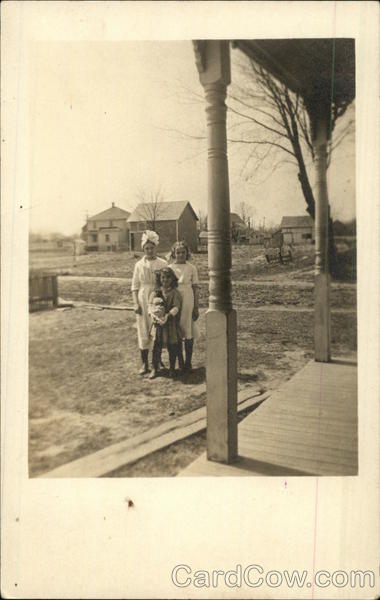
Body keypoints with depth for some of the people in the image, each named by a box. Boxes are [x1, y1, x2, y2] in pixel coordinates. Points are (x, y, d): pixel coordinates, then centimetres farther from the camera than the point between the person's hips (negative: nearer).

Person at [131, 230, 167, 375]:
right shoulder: (139, 265, 4)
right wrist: (135, 303, -5)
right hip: (143, 300, 1)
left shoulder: (163, 264, 1)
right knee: (143, 331, 4)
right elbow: (135, 286, 5)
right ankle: (145, 364, 14)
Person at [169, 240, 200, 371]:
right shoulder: (169, 268, 4)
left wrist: (196, 308, -4)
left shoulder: (191, 268, 0)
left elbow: (196, 288, 0)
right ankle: (180, 362, 16)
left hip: (188, 303, -1)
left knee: (189, 332, 2)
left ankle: (188, 362, 12)